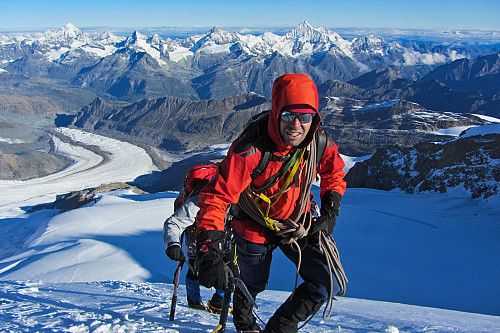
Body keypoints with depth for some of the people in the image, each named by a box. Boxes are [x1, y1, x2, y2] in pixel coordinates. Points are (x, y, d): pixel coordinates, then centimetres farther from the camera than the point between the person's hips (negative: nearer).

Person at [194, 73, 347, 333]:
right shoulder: (250, 151, -35)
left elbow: (334, 174, 4)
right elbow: (216, 197, -36)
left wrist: (329, 214, -5)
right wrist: (208, 253, -46)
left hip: (298, 225, 4)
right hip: (255, 230, -3)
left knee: (328, 285, -6)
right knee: (251, 287, 19)